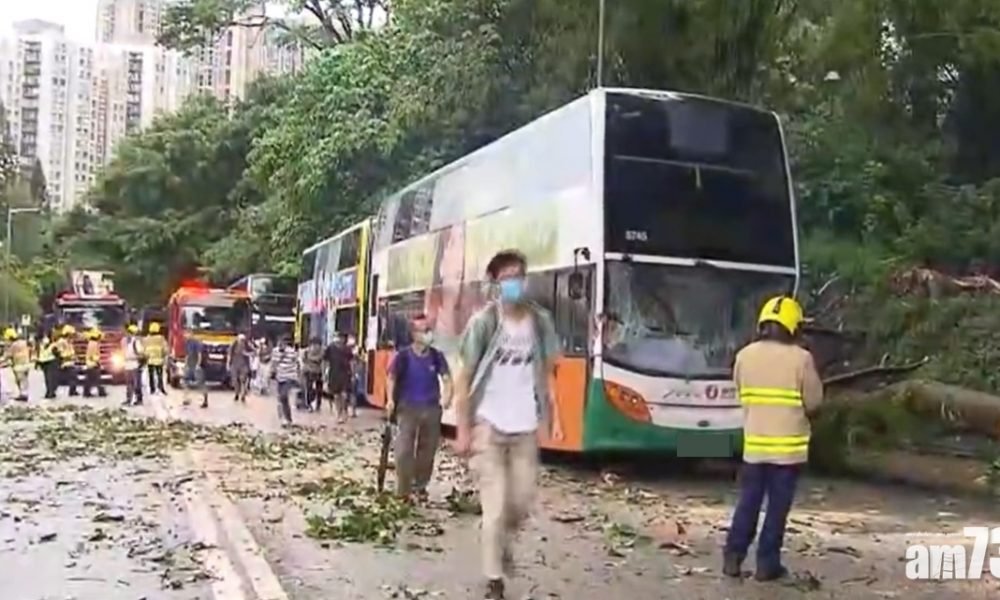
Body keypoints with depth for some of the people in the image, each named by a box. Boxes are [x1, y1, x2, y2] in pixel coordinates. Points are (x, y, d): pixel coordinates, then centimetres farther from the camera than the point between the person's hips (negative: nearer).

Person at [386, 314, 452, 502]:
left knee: (428, 450, 11)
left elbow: (446, 377, 0)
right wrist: (390, 400, -14)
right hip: (408, 407, -3)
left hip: (431, 408, 3)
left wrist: (447, 396, -18)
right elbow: (392, 378, -2)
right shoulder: (403, 356, -10)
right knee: (404, 450, -9)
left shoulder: (436, 356, -3)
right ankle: (403, 490, 1)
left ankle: (420, 486, 27)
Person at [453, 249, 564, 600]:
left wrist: (554, 416, 3)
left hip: (525, 425, 4)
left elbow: (547, 373, 11)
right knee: (495, 507, -2)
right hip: (489, 425, -3)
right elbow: (465, 377, -5)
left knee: (523, 499, 12)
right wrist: (463, 429, -9)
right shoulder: (483, 322, -7)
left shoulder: (540, 321, 3)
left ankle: (504, 542, 42)